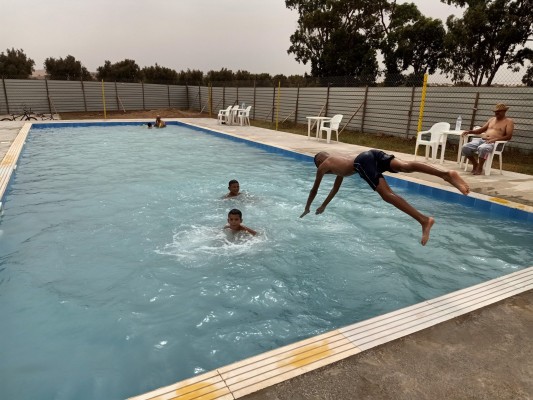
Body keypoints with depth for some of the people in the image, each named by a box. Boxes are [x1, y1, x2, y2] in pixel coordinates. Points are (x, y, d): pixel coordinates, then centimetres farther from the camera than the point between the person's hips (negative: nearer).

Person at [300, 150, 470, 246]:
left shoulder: (323, 167, 26)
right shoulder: (339, 160, 46)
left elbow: (314, 190, 34)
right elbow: (335, 189, 56)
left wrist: (307, 209, 48)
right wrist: (323, 206, 64)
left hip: (362, 162, -7)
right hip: (371, 153, 7)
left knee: (388, 195, -20)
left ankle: (424, 220, -37)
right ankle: (446, 174, -35)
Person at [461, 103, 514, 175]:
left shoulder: (509, 121, 9)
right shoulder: (492, 119, 28)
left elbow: (509, 136, -4)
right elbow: (481, 130, 30)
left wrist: (495, 139, -20)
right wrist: (470, 131, 12)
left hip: (493, 142, -6)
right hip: (481, 139, 6)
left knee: (482, 148, -42)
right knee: (465, 148, -21)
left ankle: (479, 167, -18)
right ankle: (475, 164, 3)